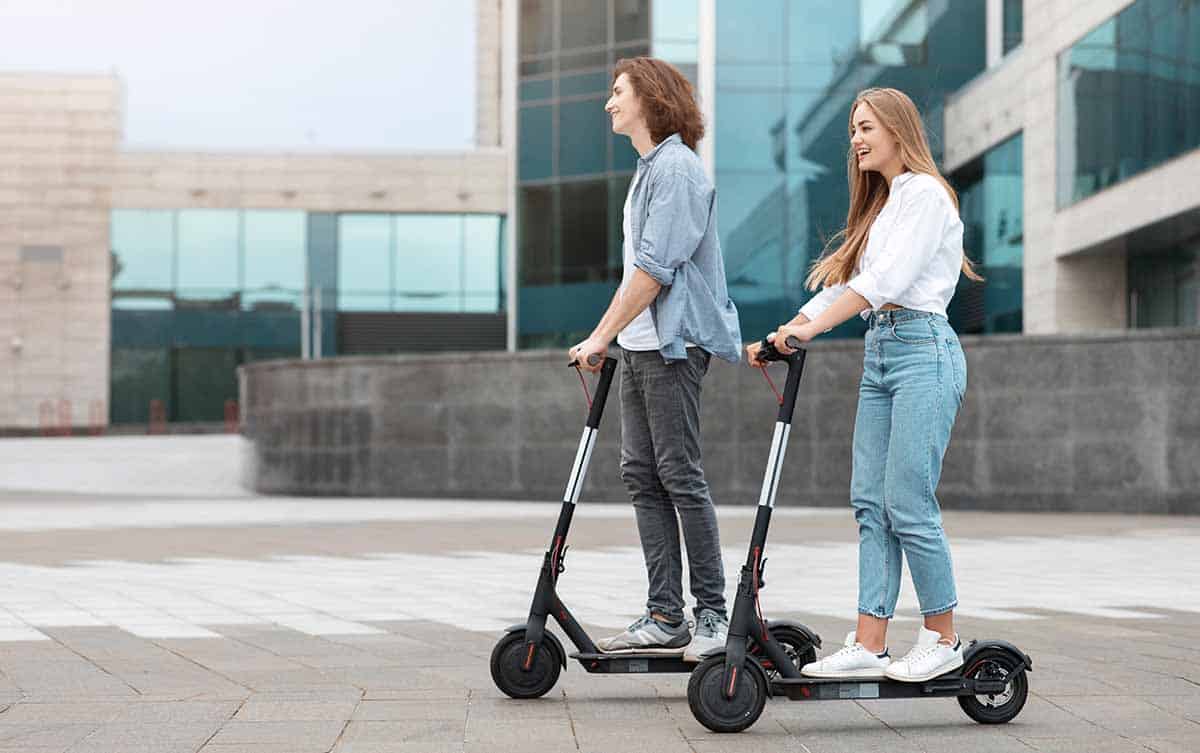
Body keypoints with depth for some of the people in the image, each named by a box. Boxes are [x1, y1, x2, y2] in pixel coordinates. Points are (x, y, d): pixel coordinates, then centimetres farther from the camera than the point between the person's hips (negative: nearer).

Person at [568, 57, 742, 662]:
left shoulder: (676, 167, -11)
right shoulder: (648, 169, 20)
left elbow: (655, 267, -17)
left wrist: (603, 335, -15)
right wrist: (606, 336, 22)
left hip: (674, 342, -10)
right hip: (639, 346, 10)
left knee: (679, 474, -8)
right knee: (642, 475, 6)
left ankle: (713, 614, -2)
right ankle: (665, 618, 8)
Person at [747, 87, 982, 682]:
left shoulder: (926, 195, -5)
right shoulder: (882, 205, 23)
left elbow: (885, 279, -16)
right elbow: (842, 285, 19)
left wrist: (813, 327, -22)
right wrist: (783, 335, 8)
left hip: (922, 349, -9)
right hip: (879, 353, 9)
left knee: (908, 504, -10)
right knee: (870, 503, 2)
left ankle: (943, 639, 2)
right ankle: (869, 645, 0)